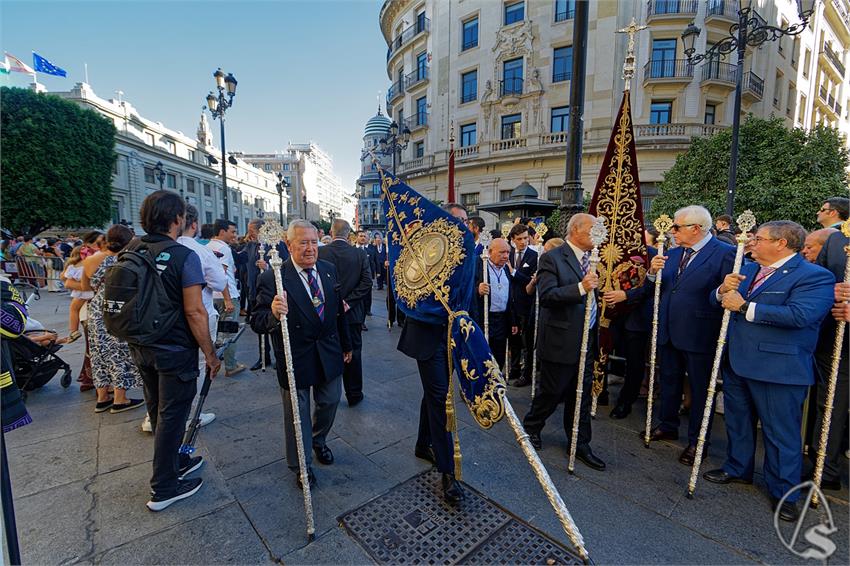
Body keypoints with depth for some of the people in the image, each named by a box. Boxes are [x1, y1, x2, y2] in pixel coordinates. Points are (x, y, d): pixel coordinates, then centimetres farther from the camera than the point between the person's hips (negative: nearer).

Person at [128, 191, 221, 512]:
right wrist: (210, 355, -14)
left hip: (141, 348, 7)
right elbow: (194, 311, -22)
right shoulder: (184, 256, -19)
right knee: (171, 415, 8)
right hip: (175, 351, -7)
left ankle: (172, 462, 42)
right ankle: (164, 488, 21)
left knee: (157, 411, 22)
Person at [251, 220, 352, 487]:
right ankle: (301, 464, 39)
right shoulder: (272, 278, -19)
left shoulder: (329, 269, -2)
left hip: (329, 353, 5)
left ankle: (319, 440, 53)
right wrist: (273, 315, -43)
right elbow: (257, 322, -20)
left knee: (329, 402, 21)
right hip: (295, 357, -4)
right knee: (298, 412, 14)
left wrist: (346, 344, 15)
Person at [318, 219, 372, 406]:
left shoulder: (320, 253, -8)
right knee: (353, 353, 13)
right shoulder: (360, 254, -6)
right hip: (352, 314, 0)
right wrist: (348, 302, -11)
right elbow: (367, 282, -12)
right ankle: (354, 394, 24)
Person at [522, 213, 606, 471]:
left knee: (581, 395, 16)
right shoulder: (552, 258, -13)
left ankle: (580, 444, 30)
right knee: (551, 392, 9)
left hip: (586, 341, 7)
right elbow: (546, 295, -25)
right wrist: (580, 287, -31)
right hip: (560, 340, -7)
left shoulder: (591, 259, 10)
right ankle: (531, 426, 34)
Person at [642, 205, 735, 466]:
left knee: (700, 388, 10)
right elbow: (652, 292, 7)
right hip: (668, 332, 7)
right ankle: (668, 426, 39)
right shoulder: (672, 254, 8)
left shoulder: (725, 253, -11)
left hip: (699, 335, -6)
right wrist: (652, 273, -11)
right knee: (669, 381, 20)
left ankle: (697, 441, 26)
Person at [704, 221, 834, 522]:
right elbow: (716, 300, 9)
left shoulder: (815, 276, -12)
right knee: (737, 422, 20)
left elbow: (799, 315, -26)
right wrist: (724, 290, -13)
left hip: (777, 368, -7)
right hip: (736, 361, 7)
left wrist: (744, 307, -22)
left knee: (781, 432, 7)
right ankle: (738, 469, 39)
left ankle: (784, 493, 26)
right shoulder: (748, 269, 10)